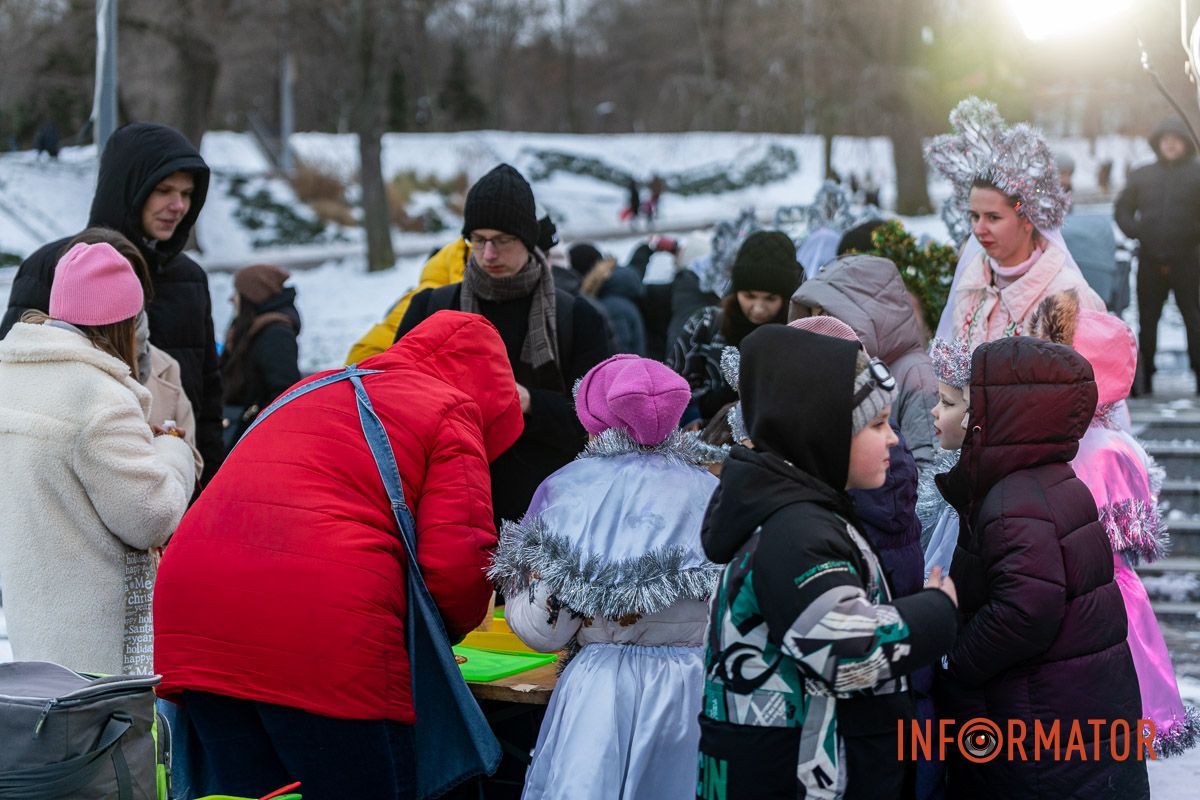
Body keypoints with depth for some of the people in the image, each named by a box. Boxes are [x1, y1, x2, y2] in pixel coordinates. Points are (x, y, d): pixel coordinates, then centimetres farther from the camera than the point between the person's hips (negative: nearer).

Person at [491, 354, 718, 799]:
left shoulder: (569, 490, -1)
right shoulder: (712, 492, 5)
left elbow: (544, 632, -4)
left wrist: (513, 584, 16)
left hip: (603, 690, -2)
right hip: (702, 690, 2)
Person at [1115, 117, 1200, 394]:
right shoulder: (1141, 176, 11)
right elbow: (1122, 209, 15)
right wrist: (1135, 231, -1)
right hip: (1150, 261, 3)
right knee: (1147, 320, 6)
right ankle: (1145, 374, 12)